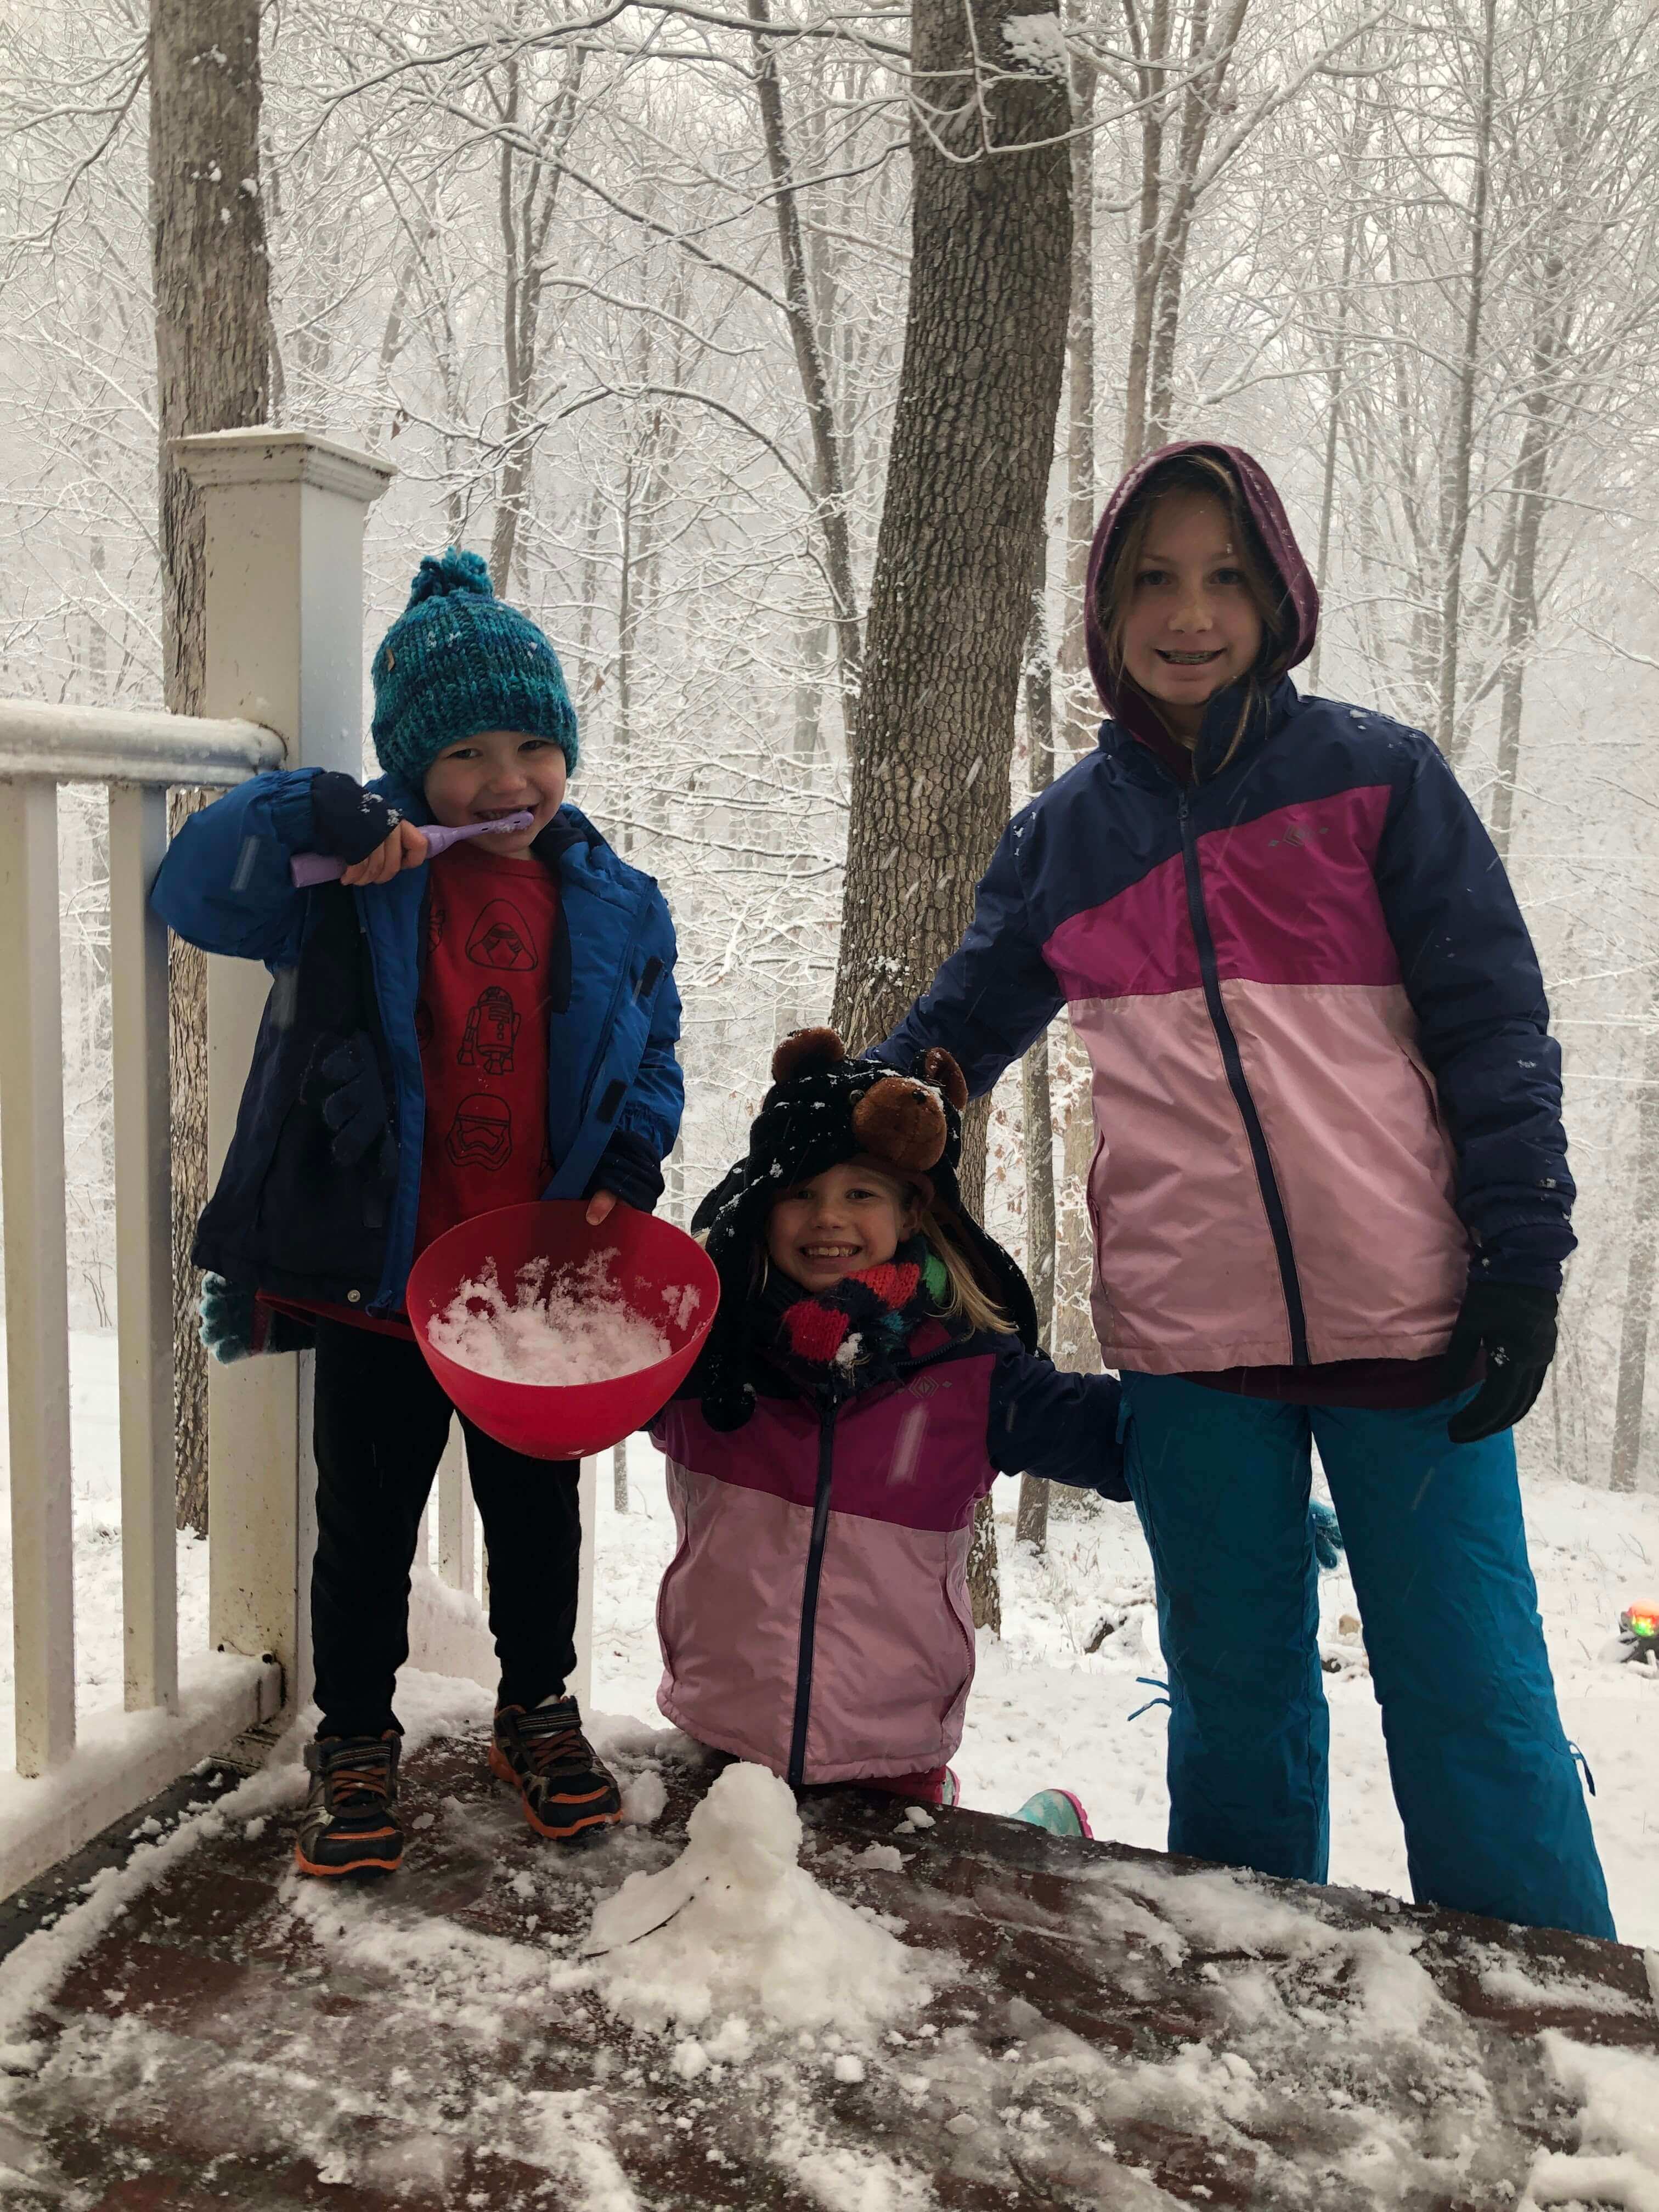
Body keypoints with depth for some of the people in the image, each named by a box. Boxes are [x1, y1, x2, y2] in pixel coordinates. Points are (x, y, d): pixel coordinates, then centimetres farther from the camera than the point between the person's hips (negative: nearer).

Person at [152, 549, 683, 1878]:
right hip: (375, 1276, -2)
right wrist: (302, 821, -29)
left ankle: (538, 1708, 40)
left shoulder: (615, 907, 2)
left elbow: (649, 1063, 10)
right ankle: (356, 1741, 31)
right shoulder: (358, 875, -6)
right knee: (366, 1524, 11)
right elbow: (194, 893, -14)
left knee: (536, 1510, 18)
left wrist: (629, 1163, -7)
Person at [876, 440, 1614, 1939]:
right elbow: (957, 1031, 18)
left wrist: (1522, 1252, -7)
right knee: (1236, 1689, 15)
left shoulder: (1375, 774, 2)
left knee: (1472, 1699, 4)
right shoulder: (1069, 830, 10)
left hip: (1406, 1311, -2)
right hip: (1185, 1330, 3)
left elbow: (1493, 1027, 0)